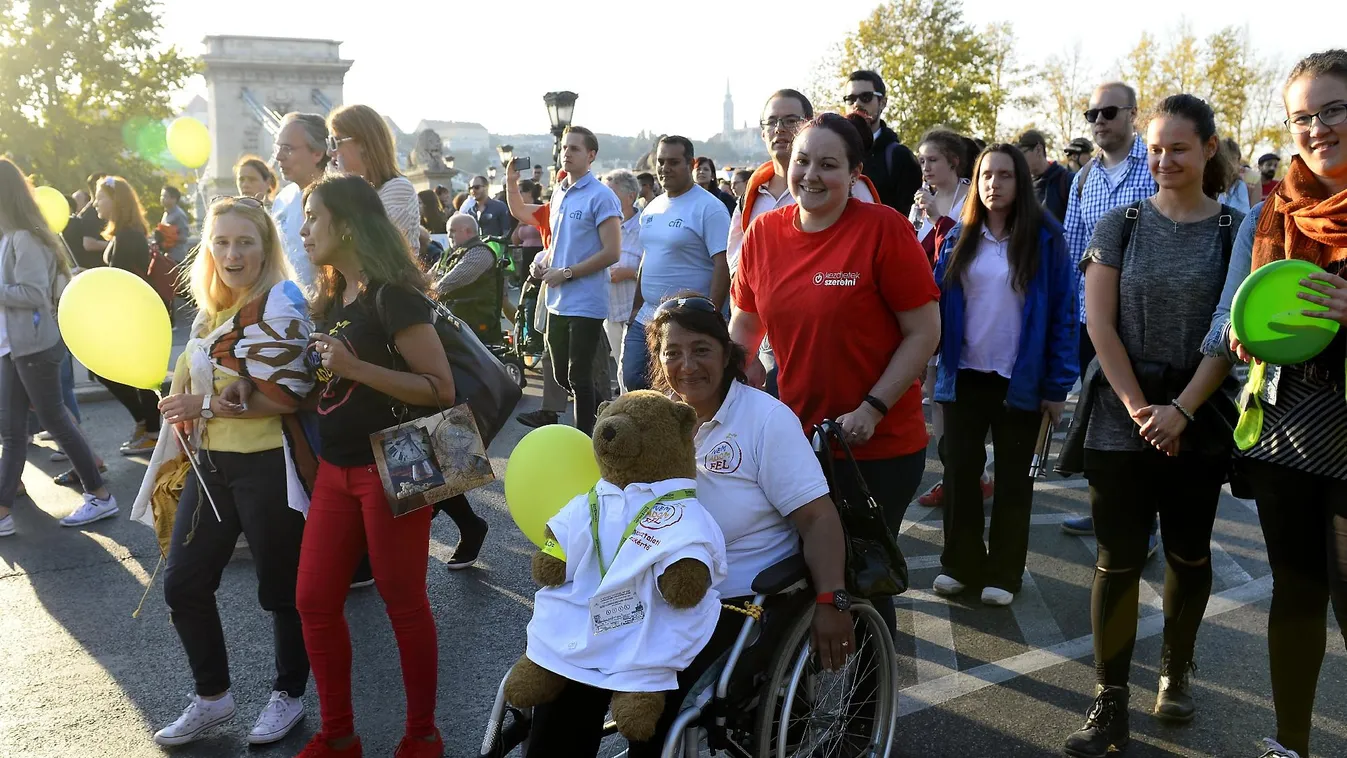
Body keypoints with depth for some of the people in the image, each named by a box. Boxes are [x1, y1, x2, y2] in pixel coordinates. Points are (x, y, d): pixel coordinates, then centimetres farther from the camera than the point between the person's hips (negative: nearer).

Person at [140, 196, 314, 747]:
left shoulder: (280, 305, -14)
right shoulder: (212, 307, 11)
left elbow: (286, 396, -22)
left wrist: (207, 405, -18)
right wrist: (187, 409, 4)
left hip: (267, 466, -8)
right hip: (211, 463, 8)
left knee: (280, 588, 8)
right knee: (183, 583, 12)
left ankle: (288, 695, 28)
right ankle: (211, 696, 30)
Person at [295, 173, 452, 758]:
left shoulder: (392, 296, -15)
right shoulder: (332, 298, 11)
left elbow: (441, 388, -20)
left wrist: (355, 367, -25)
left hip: (390, 471, -8)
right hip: (335, 471, 8)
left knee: (404, 603, 5)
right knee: (314, 602, 10)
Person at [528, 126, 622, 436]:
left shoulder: (601, 196, -11)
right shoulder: (558, 193, 13)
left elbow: (611, 253, -16)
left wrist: (566, 273, -16)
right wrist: (544, 261, 3)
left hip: (586, 303, -8)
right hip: (558, 302, 8)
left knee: (578, 376, -2)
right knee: (561, 375, 14)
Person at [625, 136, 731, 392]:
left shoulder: (709, 208, -11)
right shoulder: (652, 208, 13)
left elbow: (723, 266, -16)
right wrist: (636, 308, 17)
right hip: (645, 319, 7)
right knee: (632, 381, 7)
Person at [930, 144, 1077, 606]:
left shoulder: (1044, 238, -7)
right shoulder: (959, 238, 3)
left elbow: (1062, 312, -7)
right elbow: (938, 302, 2)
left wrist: (1057, 385, -10)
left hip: (1020, 379, -3)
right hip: (964, 375, 3)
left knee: (1013, 477, 11)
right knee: (959, 471, 11)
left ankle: (1003, 572, 23)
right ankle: (961, 563, 25)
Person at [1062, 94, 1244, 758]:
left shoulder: (1235, 230, 1)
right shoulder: (1119, 225, 2)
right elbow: (1099, 323, -3)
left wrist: (1181, 410, -14)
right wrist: (1139, 408, -10)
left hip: (1199, 421, 1)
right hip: (1122, 420, 0)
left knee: (1188, 554, 12)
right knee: (1117, 561, 0)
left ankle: (1176, 672, 33)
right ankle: (1110, 701, 9)